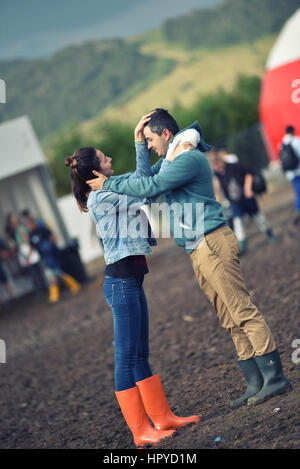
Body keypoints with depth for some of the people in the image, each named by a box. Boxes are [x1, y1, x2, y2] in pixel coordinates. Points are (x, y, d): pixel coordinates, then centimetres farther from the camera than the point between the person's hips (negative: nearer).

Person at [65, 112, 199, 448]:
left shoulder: (108, 191, 14)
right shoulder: (102, 198, -14)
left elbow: (140, 176, 21)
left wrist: (141, 139, 12)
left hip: (131, 279, 10)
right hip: (122, 280, -10)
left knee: (140, 355, 14)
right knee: (127, 357, -5)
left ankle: (162, 417, 21)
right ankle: (141, 431, 0)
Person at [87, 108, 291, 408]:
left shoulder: (189, 158, -12)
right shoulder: (169, 159, 19)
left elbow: (151, 187, -17)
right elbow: (145, 178, 26)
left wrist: (108, 185, -7)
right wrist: (140, 146, 16)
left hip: (212, 243, -10)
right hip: (197, 251, 10)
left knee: (243, 311, -10)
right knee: (230, 321, 8)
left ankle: (275, 377, -8)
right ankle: (255, 383, 10)